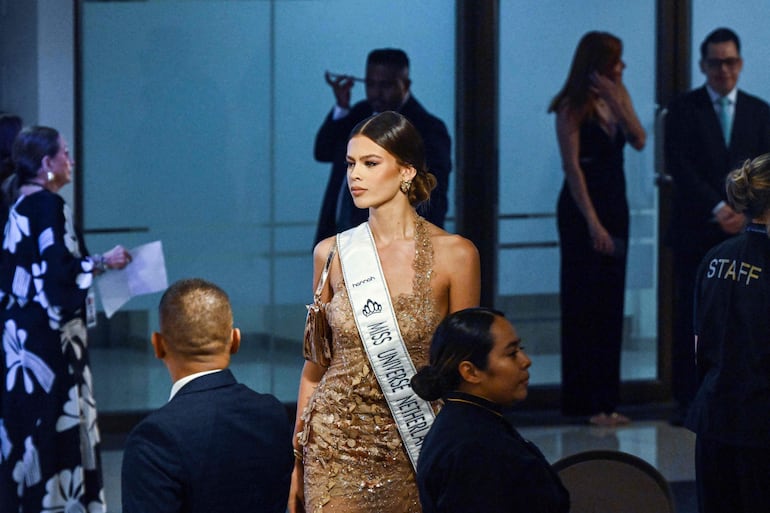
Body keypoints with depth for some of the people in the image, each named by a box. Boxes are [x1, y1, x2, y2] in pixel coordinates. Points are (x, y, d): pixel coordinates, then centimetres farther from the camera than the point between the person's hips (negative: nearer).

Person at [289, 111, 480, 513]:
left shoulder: (454, 254, -5)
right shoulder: (331, 253, 2)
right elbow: (315, 365, 8)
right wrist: (296, 463, 8)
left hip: (414, 447, -2)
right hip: (336, 446, 2)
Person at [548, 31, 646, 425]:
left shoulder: (617, 98, 9)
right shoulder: (572, 108, -9)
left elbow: (639, 141, -3)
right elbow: (572, 166, -13)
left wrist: (618, 103, -15)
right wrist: (593, 222, -17)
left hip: (615, 206, 7)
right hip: (583, 208, -7)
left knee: (610, 305, 8)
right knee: (584, 305, -3)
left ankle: (604, 400, 13)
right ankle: (584, 402, 1)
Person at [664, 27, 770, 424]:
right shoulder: (683, 110, 4)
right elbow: (680, 168, -6)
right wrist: (718, 208, -14)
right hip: (696, 229, -2)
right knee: (690, 317, -3)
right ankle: (687, 400, 1)